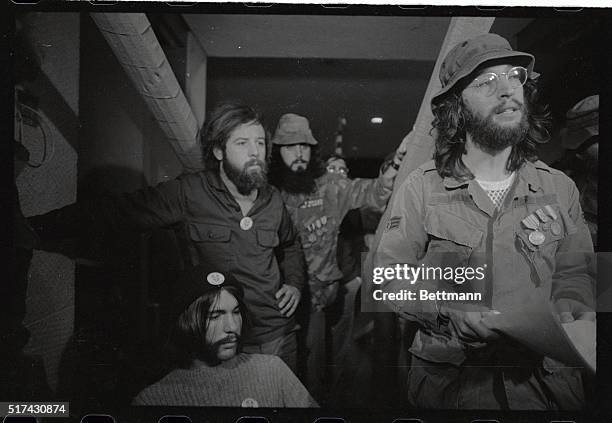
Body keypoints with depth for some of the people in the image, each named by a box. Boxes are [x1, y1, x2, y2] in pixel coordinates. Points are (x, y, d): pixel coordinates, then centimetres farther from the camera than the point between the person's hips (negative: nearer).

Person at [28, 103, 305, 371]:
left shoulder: (273, 200, 4)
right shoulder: (188, 194, -11)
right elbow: (113, 211, -11)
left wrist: (294, 283, 9)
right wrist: (37, 226, -13)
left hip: (278, 337, 4)